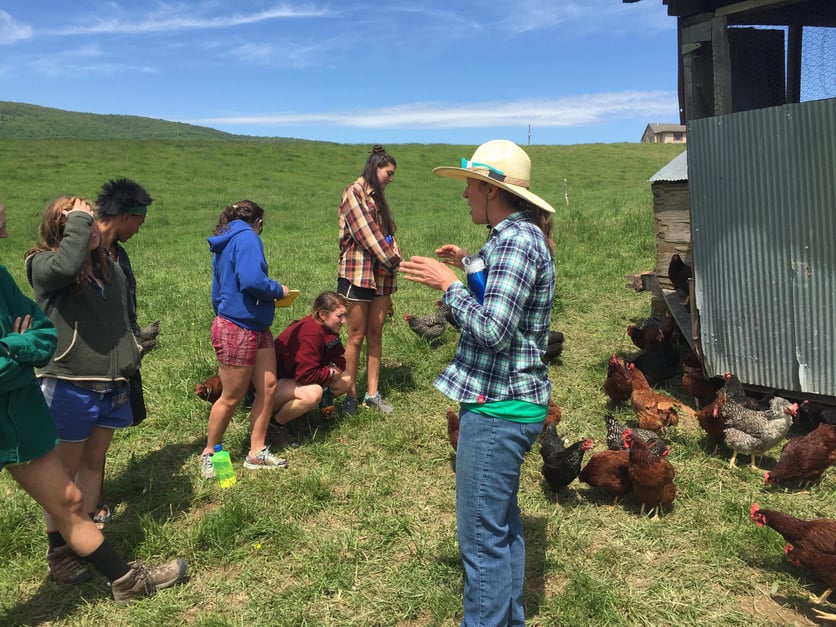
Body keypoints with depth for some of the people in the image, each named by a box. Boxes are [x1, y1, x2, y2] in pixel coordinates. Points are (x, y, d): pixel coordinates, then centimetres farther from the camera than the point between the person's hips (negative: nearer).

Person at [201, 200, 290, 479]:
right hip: (237, 329, -10)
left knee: (268, 387, 9)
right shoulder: (248, 238, -12)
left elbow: (217, 294, 24)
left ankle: (257, 452, 19)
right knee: (232, 397, 4)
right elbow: (251, 280, -27)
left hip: (257, 328, 10)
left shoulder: (225, 245, 19)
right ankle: (209, 454, 23)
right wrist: (278, 289, -10)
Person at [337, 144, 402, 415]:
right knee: (357, 336, -2)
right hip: (358, 272, -7)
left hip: (382, 274, 7)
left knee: (376, 333, 7)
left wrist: (394, 256, 2)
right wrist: (390, 258, -8)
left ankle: (372, 393, 14)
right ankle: (350, 395, 7)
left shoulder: (377, 197, 19)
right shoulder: (354, 192, -6)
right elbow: (366, 232, -13)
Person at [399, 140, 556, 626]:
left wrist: (449, 284, -15)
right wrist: (469, 265, 20)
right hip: (507, 401, 11)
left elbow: (493, 330, -26)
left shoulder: (516, 240, -19)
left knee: (482, 536, 0)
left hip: (498, 407, -11)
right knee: (503, 522, 22)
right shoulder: (521, 235, 13)